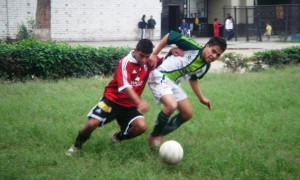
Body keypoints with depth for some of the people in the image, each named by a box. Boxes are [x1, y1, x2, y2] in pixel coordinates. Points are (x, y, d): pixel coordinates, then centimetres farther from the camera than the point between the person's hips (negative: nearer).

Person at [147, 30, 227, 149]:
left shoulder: (205, 67, 5)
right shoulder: (193, 47, -20)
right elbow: (170, 36, -14)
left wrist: (201, 98, 23)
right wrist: (154, 54, -12)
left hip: (174, 83, 9)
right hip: (160, 76, -9)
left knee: (187, 114, 9)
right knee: (171, 105, -30)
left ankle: (160, 134, 23)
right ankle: (154, 136, -8)